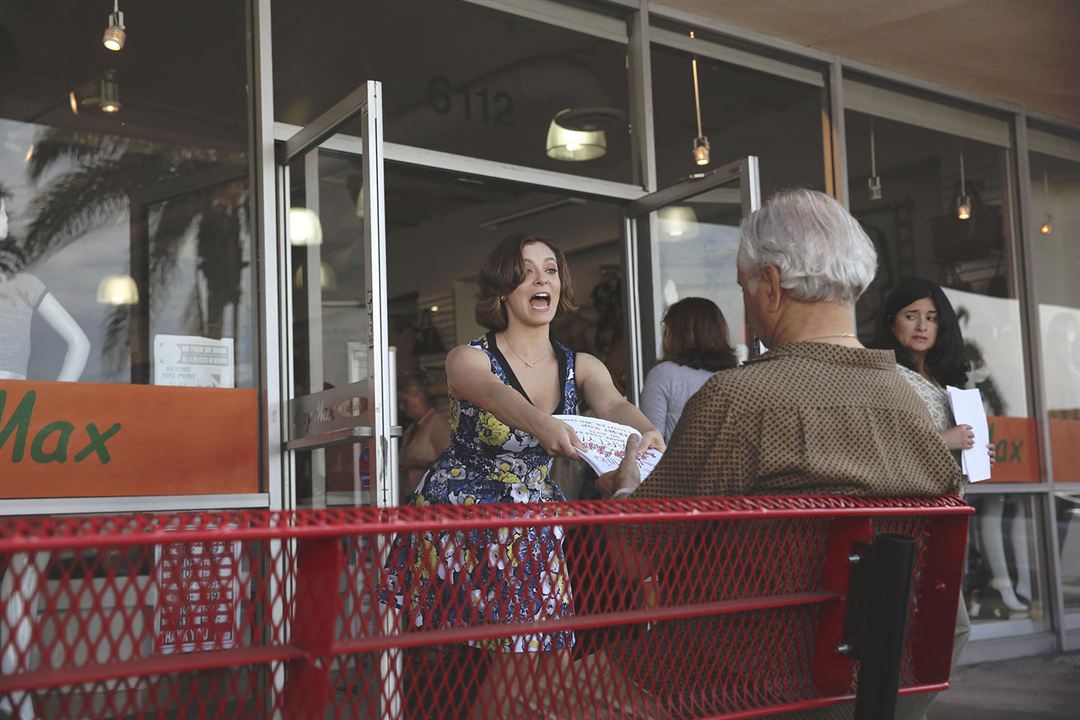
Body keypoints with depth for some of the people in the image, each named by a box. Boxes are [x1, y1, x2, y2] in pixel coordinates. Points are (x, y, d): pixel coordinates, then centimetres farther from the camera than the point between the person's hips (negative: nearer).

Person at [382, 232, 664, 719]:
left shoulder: (581, 367, 2)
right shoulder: (468, 360, -9)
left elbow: (614, 405, -19)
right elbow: (497, 395, -33)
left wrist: (644, 432, -43)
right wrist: (543, 425, -55)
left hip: (533, 530, 4)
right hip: (460, 522, -3)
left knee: (529, 656, -3)